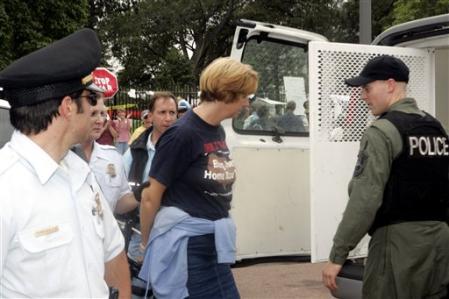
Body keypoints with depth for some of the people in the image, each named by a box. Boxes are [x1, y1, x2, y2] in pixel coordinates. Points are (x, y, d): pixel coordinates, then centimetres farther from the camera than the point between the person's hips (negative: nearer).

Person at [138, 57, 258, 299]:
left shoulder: (218, 131, 9)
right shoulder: (182, 134, -16)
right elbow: (151, 197, -10)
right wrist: (147, 242, 3)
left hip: (213, 243, 8)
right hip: (184, 244, -8)